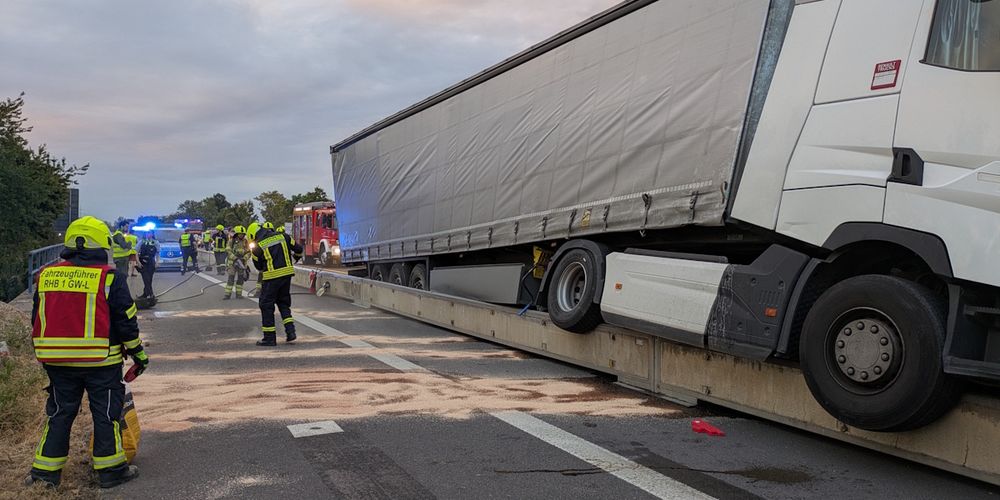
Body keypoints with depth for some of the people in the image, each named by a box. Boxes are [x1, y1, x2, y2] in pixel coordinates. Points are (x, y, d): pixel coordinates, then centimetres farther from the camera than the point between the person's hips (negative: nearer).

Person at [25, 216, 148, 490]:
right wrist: (137, 352, 4)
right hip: (101, 360, -4)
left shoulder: (46, 275, 5)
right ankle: (111, 469, 13)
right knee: (106, 413, 6)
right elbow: (125, 320, -8)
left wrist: (46, 353, 25)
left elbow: (37, 319, 13)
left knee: (59, 413, 16)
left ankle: (45, 470, 20)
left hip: (57, 361, 4)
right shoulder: (109, 277, -10)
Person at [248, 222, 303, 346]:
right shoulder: (282, 237, 5)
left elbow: (258, 266, 6)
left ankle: (270, 338, 7)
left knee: (266, 305, 6)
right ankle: (290, 330, 7)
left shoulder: (258, 246, -4)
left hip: (271, 276, -5)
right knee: (284, 302, 19)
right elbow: (298, 248, 11)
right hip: (287, 273, 5)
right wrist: (296, 257, 34)